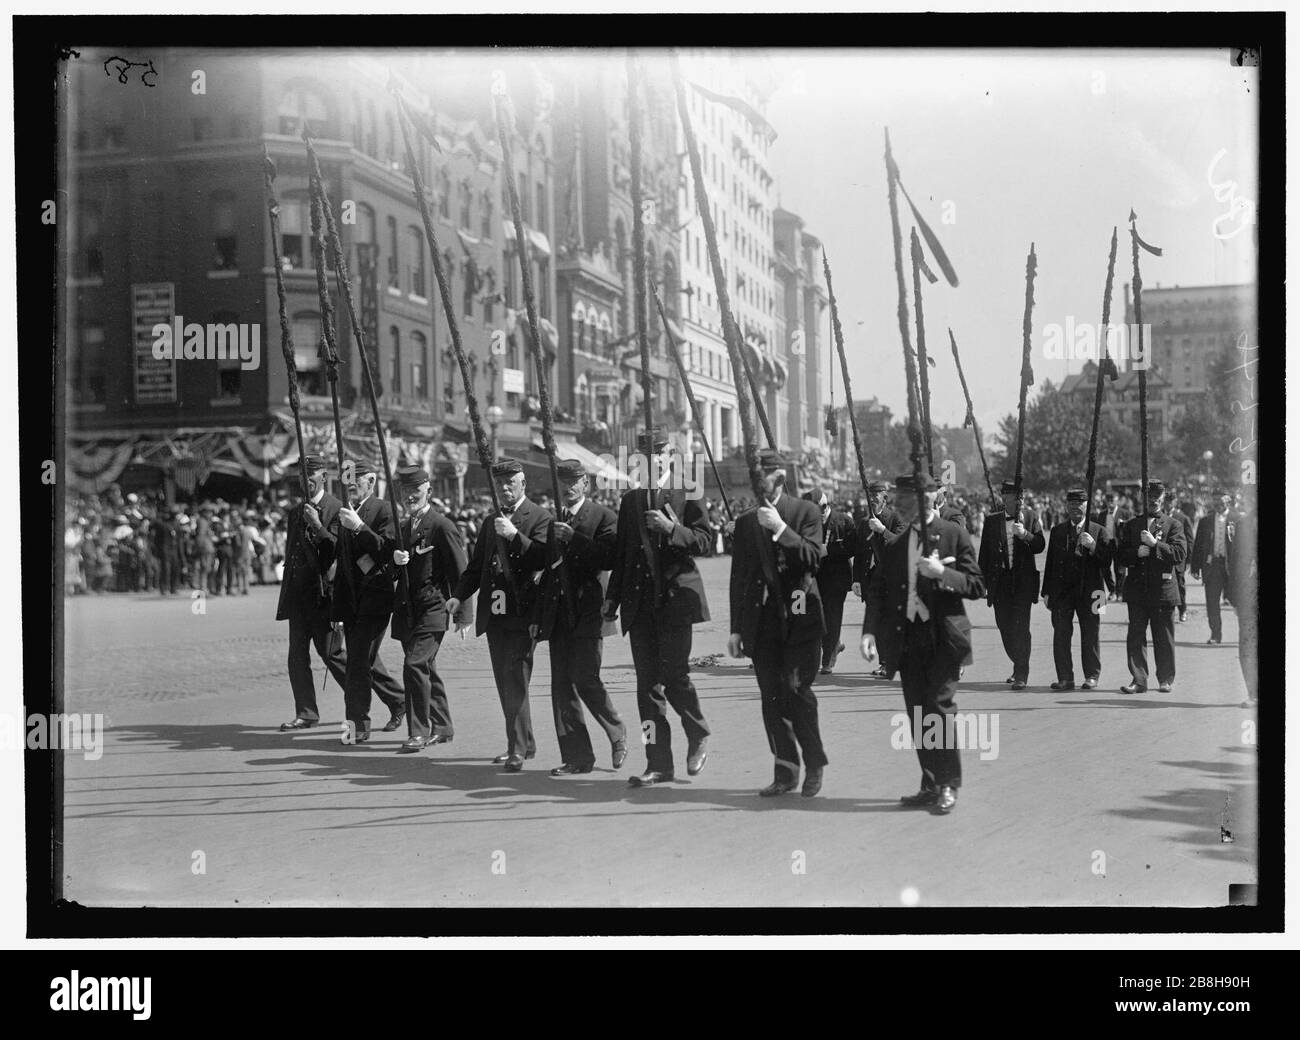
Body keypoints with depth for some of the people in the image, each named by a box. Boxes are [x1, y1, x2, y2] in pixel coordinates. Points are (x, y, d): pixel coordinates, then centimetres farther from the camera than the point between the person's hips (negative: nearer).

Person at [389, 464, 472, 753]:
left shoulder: (442, 527, -9)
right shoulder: (403, 527, 14)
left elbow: (459, 573, -9)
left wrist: (464, 614, -9)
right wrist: (395, 559, -5)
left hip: (432, 608, -8)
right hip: (407, 610, 8)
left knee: (414, 664, -17)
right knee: (426, 669, 14)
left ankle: (419, 732, -10)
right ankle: (442, 727, 26)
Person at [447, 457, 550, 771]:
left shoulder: (539, 518, -3)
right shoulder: (490, 523, 19)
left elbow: (542, 557, -17)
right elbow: (476, 566, 18)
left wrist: (514, 536, -25)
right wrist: (459, 595, 3)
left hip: (522, 613, -7)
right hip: (494, 615, 7)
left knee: (515, 678, -13)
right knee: (505, 683, 12)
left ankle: (517, 749, -12)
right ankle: (524, 742, 24)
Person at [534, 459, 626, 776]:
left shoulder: (603, 517, -1)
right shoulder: (554, 522, 17)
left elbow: (608, 558, -16)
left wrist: (573, 538, -21)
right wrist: (538, 615, 16)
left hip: (587, 610, -6)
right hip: (558, 613, 6)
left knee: (585, 679, -12)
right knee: (561, 685, 3)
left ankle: (617, 734, 13)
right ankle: (576, 756, 8)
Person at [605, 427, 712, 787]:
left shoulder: (687, 498, 3)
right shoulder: (630, 501, 16)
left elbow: (703, 542, -6)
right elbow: (621, 555, 17)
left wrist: (671, 527, -22)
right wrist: (611, 605, 14)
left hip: (675, 597, -4)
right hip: (640, 603, 4)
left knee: (674, 675, -10)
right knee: (648, 683, 2)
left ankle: (698, 736, 17)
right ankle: (659, 764, 6)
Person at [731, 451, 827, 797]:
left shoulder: (805, 512, 2)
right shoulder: (745, 521, 13)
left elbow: (813, 558, -10)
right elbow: (738, 577, 14)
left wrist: (780, 528, -18)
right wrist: (736, 628, 10)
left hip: (799, 616, -4)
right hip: (762, 620, 4)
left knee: (796, 690, -11)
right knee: (771, 697, 2)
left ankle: (814, 765, 6)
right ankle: (785, 772, 10)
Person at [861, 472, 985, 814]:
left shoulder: (954, 535, 0)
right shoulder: (893, 546, 13)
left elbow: (977, 586, -2)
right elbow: (877, 591, 10)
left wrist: (941, 573, -18)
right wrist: (870, 631, -4)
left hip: (943, 638, -5)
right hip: (908, 640, 5)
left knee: (940, 709, -10)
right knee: (918, 717, 6)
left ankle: (948, 786, 1)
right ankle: (931, 786, 14)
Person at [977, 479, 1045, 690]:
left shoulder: (1030, 517, 5)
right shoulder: (992, 520, 9)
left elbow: (1040, 545, -3)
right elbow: (984, 552, 11)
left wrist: (1025, 535, -21)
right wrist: (984, 578, 6)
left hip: (1023, 579, -3)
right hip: (1000, 581, 3)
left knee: (1020, 626, -9)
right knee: (1004, 627, 7)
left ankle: (1021, 675, -5)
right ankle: (1018, 666, 28)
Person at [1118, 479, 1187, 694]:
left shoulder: (1174, 524, 6)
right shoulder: (1132, 525, 15)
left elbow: (1180, 554, -6)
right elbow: (1122, 555, 10)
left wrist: (1155, 544, -14)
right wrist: (1137, 553, -10)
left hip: (1163, 587, -2)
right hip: (1137, 586, 2)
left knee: (1164, 637, 3)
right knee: (1135, 635, -2)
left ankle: (1166, 680, 14)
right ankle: (1138, 680, 0)